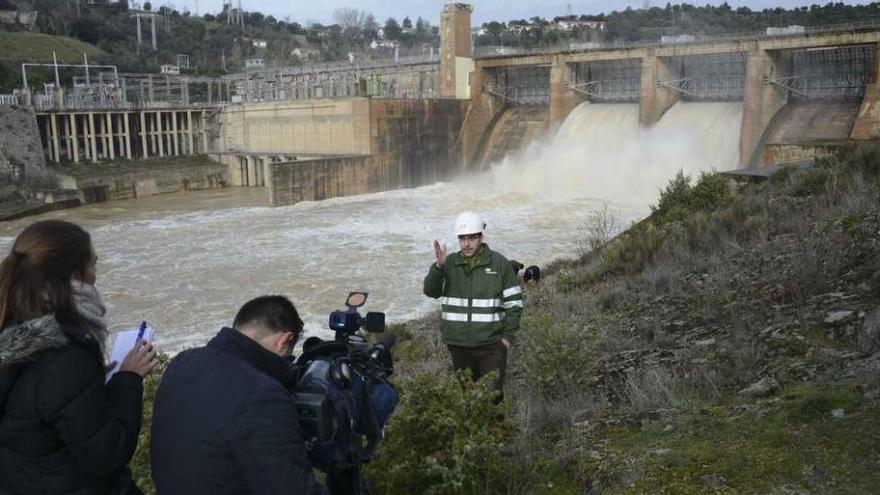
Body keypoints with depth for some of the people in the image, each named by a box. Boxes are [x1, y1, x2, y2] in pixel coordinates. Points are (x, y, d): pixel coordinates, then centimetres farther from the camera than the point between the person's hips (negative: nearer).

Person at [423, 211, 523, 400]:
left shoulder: (499, 263, -3)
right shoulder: (450, 262, 3)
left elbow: (514, 302, 0)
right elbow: (431, 291, -7)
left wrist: (508, 336, -3)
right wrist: (438, 266, -23)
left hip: (491, 344, -3)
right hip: (458, 344, 3)